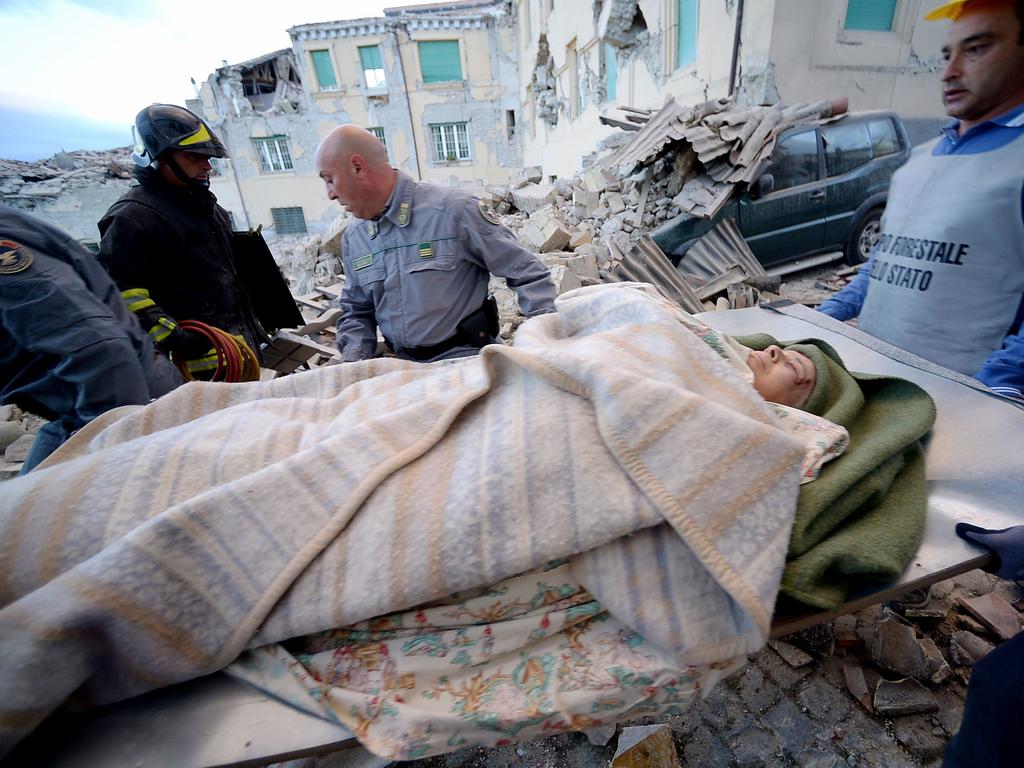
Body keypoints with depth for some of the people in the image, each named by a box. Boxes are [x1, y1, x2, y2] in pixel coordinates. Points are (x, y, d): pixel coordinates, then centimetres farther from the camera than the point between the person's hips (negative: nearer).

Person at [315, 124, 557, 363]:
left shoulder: (452, 210, -14)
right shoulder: (352, 240, 7)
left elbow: (526, 272, -9)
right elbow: (356, 312, 17)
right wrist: (353, 361, -1)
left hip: (466, 359, -5)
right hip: (403, 368, 6)